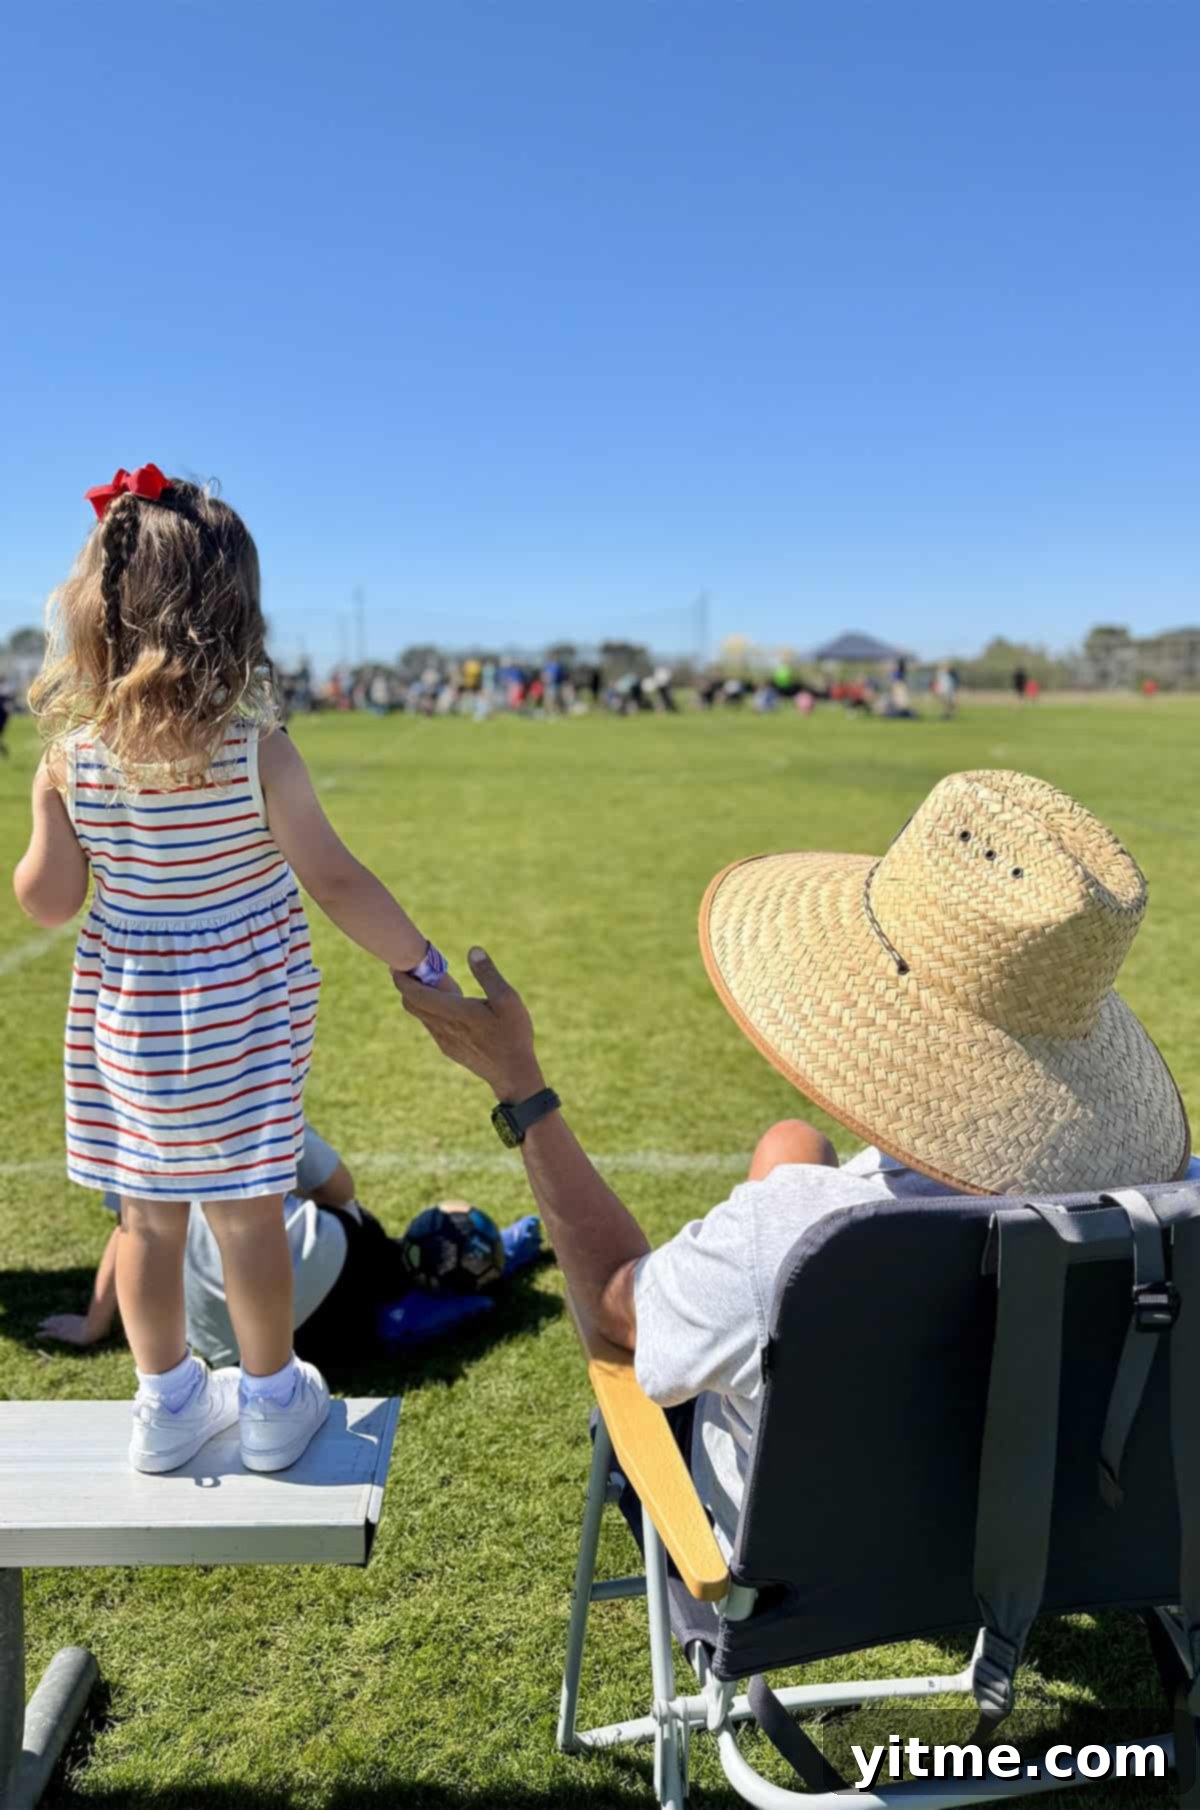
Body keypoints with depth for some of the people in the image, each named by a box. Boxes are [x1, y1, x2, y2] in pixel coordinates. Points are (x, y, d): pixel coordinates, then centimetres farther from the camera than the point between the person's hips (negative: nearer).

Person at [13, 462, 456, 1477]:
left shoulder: (72, 754, -9)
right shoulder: (255, 751, -19)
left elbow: (48, 901, -2)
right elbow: (336, 881, -17)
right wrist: (424, 965, -7)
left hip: (123, 1018, 3)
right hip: (240, 1015, -3)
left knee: (147, 1213, 16)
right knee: (246, 1207, 12)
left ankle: (167, 1405, 35)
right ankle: (271, 1402, 30)